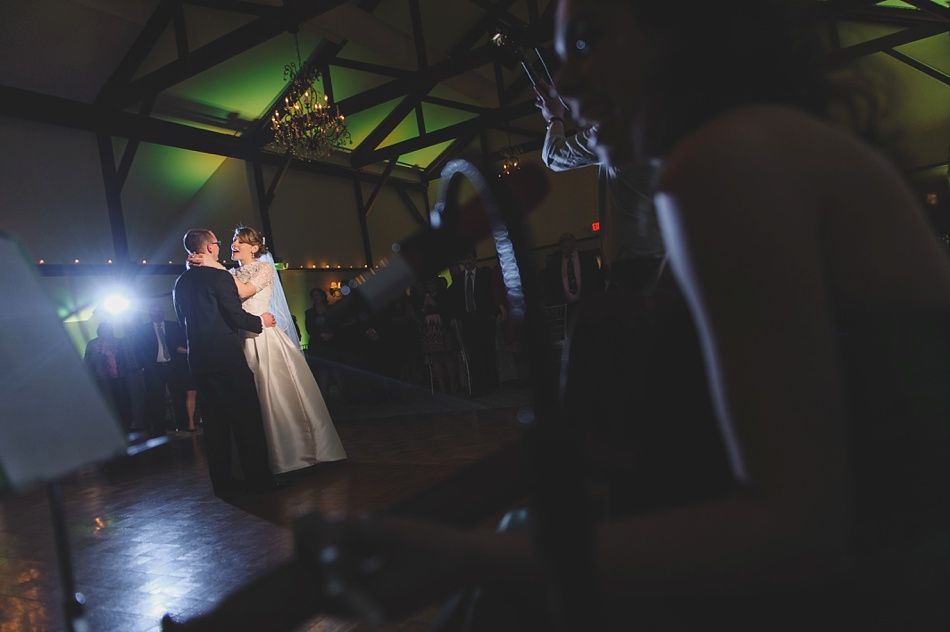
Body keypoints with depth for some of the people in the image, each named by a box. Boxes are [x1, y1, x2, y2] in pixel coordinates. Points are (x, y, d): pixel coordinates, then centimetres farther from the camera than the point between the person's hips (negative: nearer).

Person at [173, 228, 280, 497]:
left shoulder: (180, 283, 13)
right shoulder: (218, 276, -9)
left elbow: (186, 322, 20)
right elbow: (235, 315, -13)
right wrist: (261, 321, 2)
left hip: (198, 360, 7)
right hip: (227, 357, -7)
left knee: (214, 422, 11)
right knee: (246, 417, -1)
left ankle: (222, 482, 15)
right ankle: (258, 477, 2)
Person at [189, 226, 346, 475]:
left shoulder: (265, 268, 2)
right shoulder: (231, 274, 18)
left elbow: (244, 291, -14)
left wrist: (216, 266, -13)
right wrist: (201, 267, -6)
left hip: (265, 337, -5)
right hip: (244, 340, 5)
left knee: (282, 393, -3)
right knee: (259, 398, 6)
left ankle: (303, 449, 9)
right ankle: (277, 455, 16)